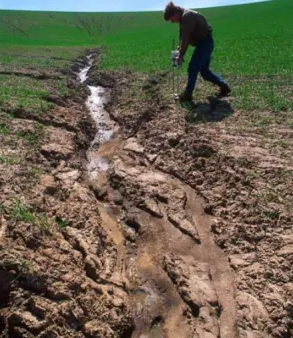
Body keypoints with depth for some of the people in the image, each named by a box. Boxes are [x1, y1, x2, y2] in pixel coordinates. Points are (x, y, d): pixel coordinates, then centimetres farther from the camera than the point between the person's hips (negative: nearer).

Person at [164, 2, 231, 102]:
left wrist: (180, 56, -18)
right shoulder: (183, 17, 12)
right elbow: (182, 36, 16)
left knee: (192, 68, -9)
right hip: (204, 43, 10)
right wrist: (180, 52, 8)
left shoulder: (187, 16, -20)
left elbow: (185, 38, -22)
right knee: (204, 70, 12)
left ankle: (187, 94, -1)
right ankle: (224, 86, 19)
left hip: (205, 42, -10)